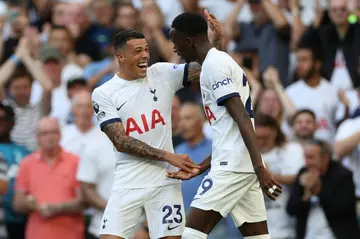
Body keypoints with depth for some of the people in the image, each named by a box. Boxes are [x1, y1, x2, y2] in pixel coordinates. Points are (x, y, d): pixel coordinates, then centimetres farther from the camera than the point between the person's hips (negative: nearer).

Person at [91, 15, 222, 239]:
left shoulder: (162, 74, 4)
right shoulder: (103, 94, -2)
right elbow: (121, 142, -8)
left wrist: (214, 41, -18)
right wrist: (168, 156, -16)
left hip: (165, 181, 1)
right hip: (129, 184, -1)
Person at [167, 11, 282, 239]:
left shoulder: (215, 64, -8)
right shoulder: (219, 62, 22)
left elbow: (242, 119, -18)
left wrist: (260, 168, -26)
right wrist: (198, 169, 27)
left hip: (233, 166, -10)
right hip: (238, 165, 10)